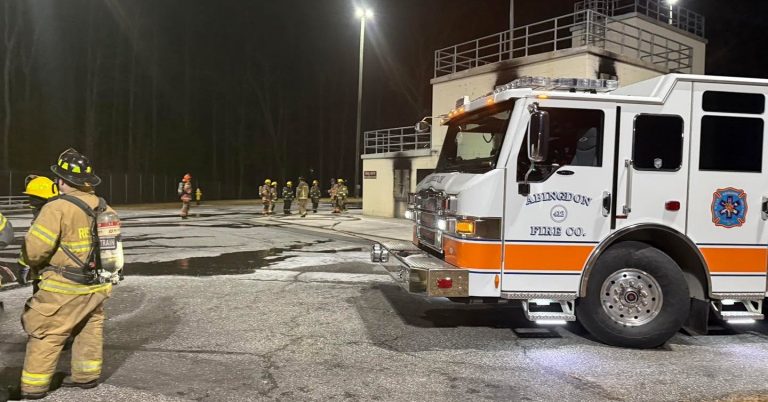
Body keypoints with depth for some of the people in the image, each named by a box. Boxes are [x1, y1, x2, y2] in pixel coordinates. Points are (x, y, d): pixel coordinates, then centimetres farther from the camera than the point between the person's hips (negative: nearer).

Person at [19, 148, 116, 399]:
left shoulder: (57, 209, -19)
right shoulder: (103, 207, 2)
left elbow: (34, 248, -19)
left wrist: (33, 264, 2)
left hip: (64, 288, -6)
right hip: (96, 285, 7)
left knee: (45, 334, 6)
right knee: (90, 329, 20)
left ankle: (33, 387, 13)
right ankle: (87, 376, 30)